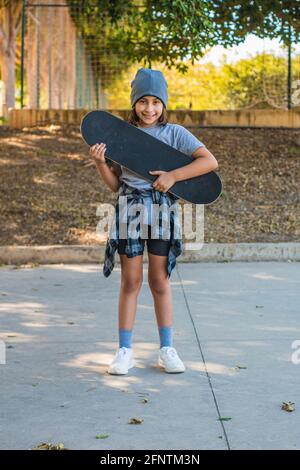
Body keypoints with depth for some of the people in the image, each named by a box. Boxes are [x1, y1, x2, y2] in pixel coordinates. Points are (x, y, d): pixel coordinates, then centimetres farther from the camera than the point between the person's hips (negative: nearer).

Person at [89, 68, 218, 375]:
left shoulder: (174, 133, 3)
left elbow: (210, 161, -6)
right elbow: (114, 185, 7)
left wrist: (173, 176, -14)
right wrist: (100, 163, -11)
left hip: (163, 210, 0)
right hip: (129, 208, 0)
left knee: (160, 281, 6)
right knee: (130, 281, 2)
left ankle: (167, 349, 15)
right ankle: (125, 351, 9)